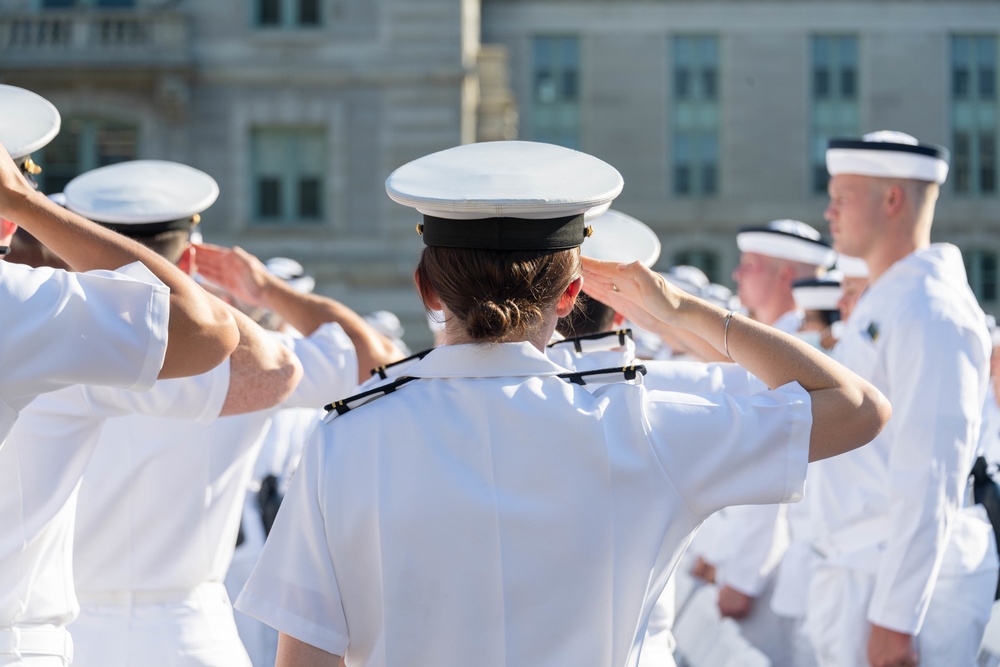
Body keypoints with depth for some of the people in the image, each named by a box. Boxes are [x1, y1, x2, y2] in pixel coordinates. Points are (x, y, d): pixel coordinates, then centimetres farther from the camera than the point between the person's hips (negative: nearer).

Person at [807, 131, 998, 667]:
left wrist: (894, 619, -23)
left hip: (904, 581, -10)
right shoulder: (879, 307, 16)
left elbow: (928, 483, -21)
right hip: (855, 576, 10)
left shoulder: (930, 314, -15)